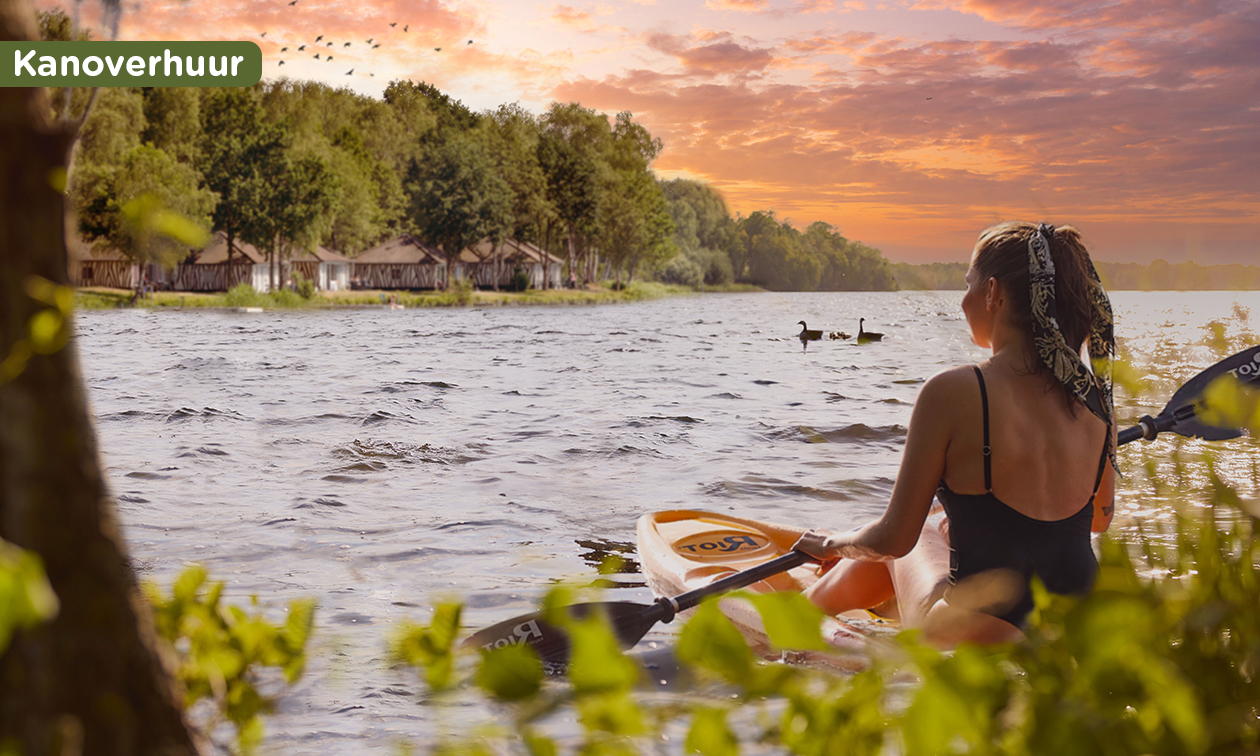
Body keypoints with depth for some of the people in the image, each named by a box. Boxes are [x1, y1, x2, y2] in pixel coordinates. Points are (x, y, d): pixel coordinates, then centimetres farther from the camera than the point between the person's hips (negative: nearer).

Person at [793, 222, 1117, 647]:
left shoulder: (953, 393, -18)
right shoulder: (1093, 396, -3)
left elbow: (894, 539, -11)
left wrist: (832, 544, 10)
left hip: (980, 639, -4)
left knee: (917, 535, 28)